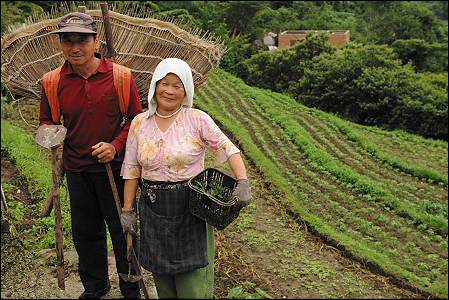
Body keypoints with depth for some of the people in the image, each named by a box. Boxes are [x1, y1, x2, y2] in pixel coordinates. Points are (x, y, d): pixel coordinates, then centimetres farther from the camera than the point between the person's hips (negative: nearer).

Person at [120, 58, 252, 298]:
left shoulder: (197, 120, -6)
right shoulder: (139, 123, 3)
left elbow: (229, 149, -9)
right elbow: (131, 169, 7)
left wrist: (243, 182, -24)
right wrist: (127, 209, 6)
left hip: (191, 207, -3)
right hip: (154, 211, 3)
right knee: (162, 280, 13)